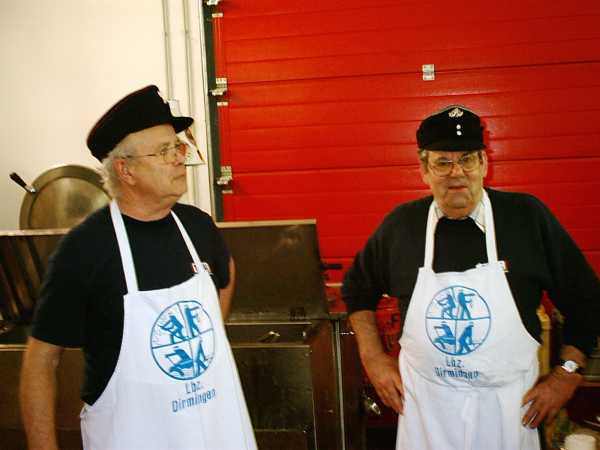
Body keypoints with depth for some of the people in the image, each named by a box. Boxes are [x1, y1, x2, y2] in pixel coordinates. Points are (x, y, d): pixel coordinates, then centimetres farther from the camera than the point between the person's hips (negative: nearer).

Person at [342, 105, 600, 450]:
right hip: (424, 407, 1)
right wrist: (373, 358, 5)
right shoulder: (401, 225, -4)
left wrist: (567, 375, -3)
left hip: (508, 406, -1)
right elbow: (357, 289, 13)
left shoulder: (529, 218, -8)